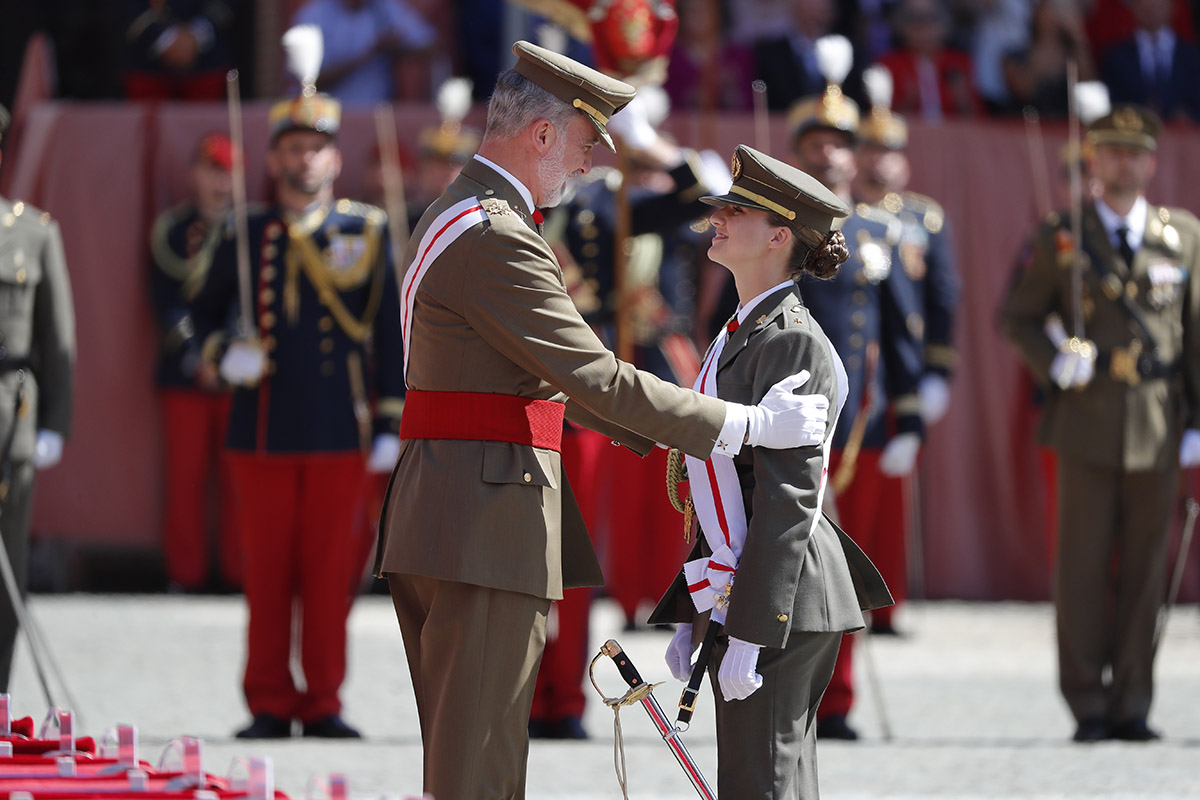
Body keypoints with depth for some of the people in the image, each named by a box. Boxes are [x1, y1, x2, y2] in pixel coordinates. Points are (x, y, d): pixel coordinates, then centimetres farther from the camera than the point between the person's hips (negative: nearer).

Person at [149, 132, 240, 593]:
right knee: (185, 477, -1)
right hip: (185, 373, 0)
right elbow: (165, 302, 2)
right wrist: (195, 359, -8)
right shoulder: (171, 230, 6)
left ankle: (236, 570, 7)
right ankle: (186, 571, 8)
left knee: (237, 477, -1)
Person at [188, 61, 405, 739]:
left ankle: (323, 704, 6)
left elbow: (389, 333, 5)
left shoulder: (367, 233, 5)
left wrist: (391, 424, 0)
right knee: (268, 573, 2)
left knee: (331, 571, 0)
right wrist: (224, 353, -8)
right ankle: (271, 706, 7)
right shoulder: (245, 236, 7)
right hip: (265, 427, 1)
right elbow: (204, 312, 15)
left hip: (339, 431, -1)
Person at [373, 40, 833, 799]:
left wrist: (659, 434, 26)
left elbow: (550, 377, 27)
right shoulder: (495, 239, -15)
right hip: (491, 514, -11)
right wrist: (744, 427, -10)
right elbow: (595, 377, -16)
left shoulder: (452, 219, 20)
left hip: (443, 526, 11)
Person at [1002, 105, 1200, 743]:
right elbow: (1019, 316, 11)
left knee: (1144, 569, 3)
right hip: (1087, 425, -1)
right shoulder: (1061, 240, 4)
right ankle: (1088, 705, 4)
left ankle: (1131, 706, 10)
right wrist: (1054, 362, -8)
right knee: (1083, 566, -2)